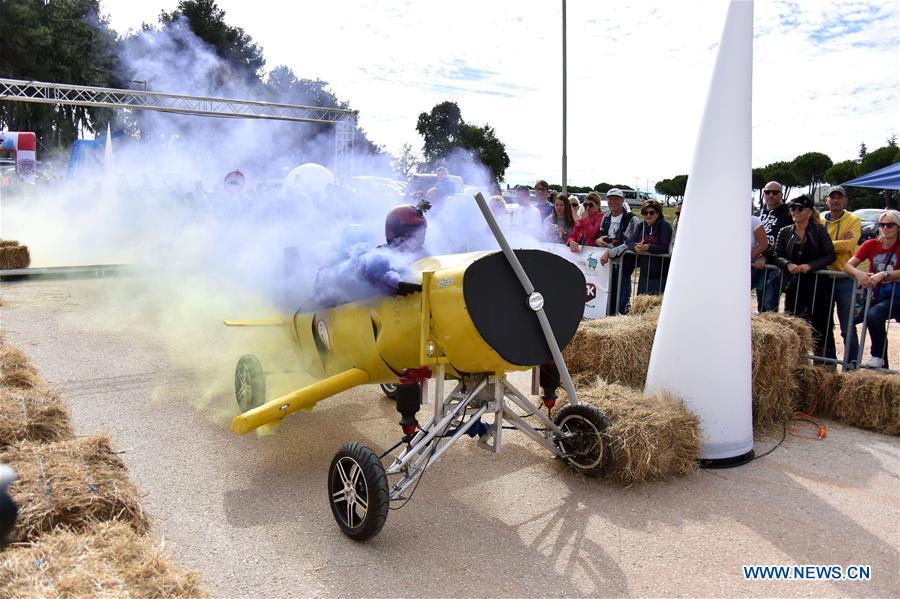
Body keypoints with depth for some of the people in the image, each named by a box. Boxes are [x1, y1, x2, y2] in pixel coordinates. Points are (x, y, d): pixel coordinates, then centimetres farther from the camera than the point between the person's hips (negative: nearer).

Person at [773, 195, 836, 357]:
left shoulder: (819, 231, 0)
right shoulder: (785, 232, 8)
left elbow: (830, 256, -4)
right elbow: (777, 255, 5)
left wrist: (810, 265, -18)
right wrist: (788, 264, -16)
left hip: (816, 284, -2)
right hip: (793, 284, 2)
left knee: (817, 324, 0)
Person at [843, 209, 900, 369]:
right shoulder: (871, 245, 5)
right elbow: (848, 266, -4)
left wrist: (883, 275, -33)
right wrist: (858, 273, -24)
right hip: (874, 295, 5)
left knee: (873, 315, -32)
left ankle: (878, 356, -13)